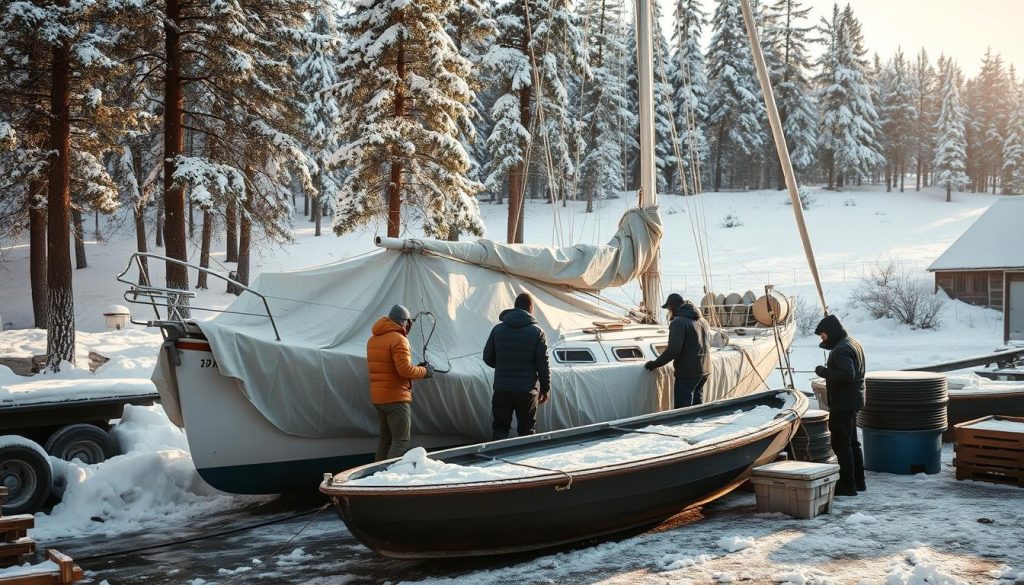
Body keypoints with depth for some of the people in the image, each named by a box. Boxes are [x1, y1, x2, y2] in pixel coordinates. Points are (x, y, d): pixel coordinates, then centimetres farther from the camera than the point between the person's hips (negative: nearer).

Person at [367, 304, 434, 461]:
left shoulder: (373, 340, 14)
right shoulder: (398, 339, -13)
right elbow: (404, 369, -22)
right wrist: (424, 371, -6)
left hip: (378, 397, 9)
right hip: (396, 397, -9)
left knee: (386, 438, 16)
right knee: (401, 441, -6)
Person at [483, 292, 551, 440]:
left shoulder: (498, 329, 3)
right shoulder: (537, 332, -4)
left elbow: (487, 358, 8)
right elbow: (543, 364, -5)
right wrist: (545, 389, 5)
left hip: (502, 389, 2)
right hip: (527, 390, -2)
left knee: (499, 428, 9)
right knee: (527, 430, 9)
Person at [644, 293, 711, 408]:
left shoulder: (678, 322, -13)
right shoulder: (703, 320, 14)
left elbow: (673, 350, -20)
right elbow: (709, 343, 24)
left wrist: (655, 364, -11)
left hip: (688, 372, -9)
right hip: (705, 369, 9)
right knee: (697, 405, 17)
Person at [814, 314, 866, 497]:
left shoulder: (842, 349, -20)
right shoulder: (852, 343, 14)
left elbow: (847, 375, -30)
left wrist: (824, 371, -20)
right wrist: (827, 370, 11)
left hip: (843, 404, -11)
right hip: (852, 401, 11)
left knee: (841, 443, -6)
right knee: (852, 442, 18)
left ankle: (847, 484, -4)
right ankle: (858, 481, 25)